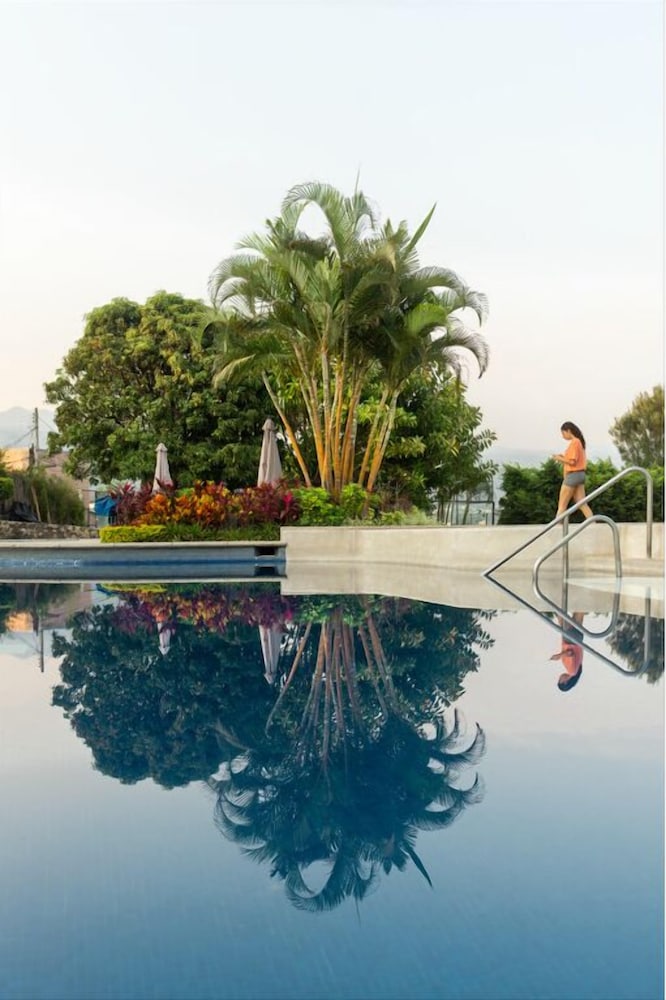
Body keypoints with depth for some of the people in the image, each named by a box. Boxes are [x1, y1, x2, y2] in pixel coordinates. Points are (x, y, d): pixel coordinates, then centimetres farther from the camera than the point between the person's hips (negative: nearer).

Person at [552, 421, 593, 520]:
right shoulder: (579, 442, 15)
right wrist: (563, 458, 8)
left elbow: (572, 462, -19)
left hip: (572, 475, -9)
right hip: (580, 474, 9)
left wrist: (560, 459, -6)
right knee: (582, 504, 7)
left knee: (562, 505, -3)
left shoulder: (574, 442, -14)